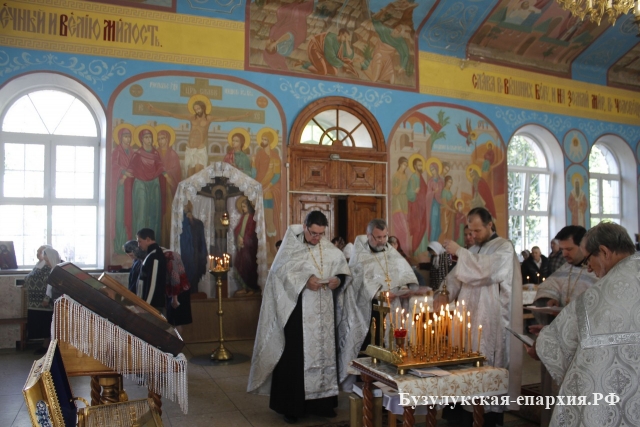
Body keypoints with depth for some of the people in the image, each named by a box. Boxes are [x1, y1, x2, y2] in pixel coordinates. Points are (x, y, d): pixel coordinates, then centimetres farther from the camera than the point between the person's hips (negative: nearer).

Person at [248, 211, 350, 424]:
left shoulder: (328, 248, 3)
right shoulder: (291, 245, -7)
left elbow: (342, 267, 10)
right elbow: (281, 271, -14)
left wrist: (338, 279, -11)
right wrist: (305, 281, -24)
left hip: (322, 311, 4)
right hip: (296, 311, -4)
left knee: (323, 352, 10)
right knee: (294, 356, 1)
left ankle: (320, 402, 24)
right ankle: (291, 406, 14)